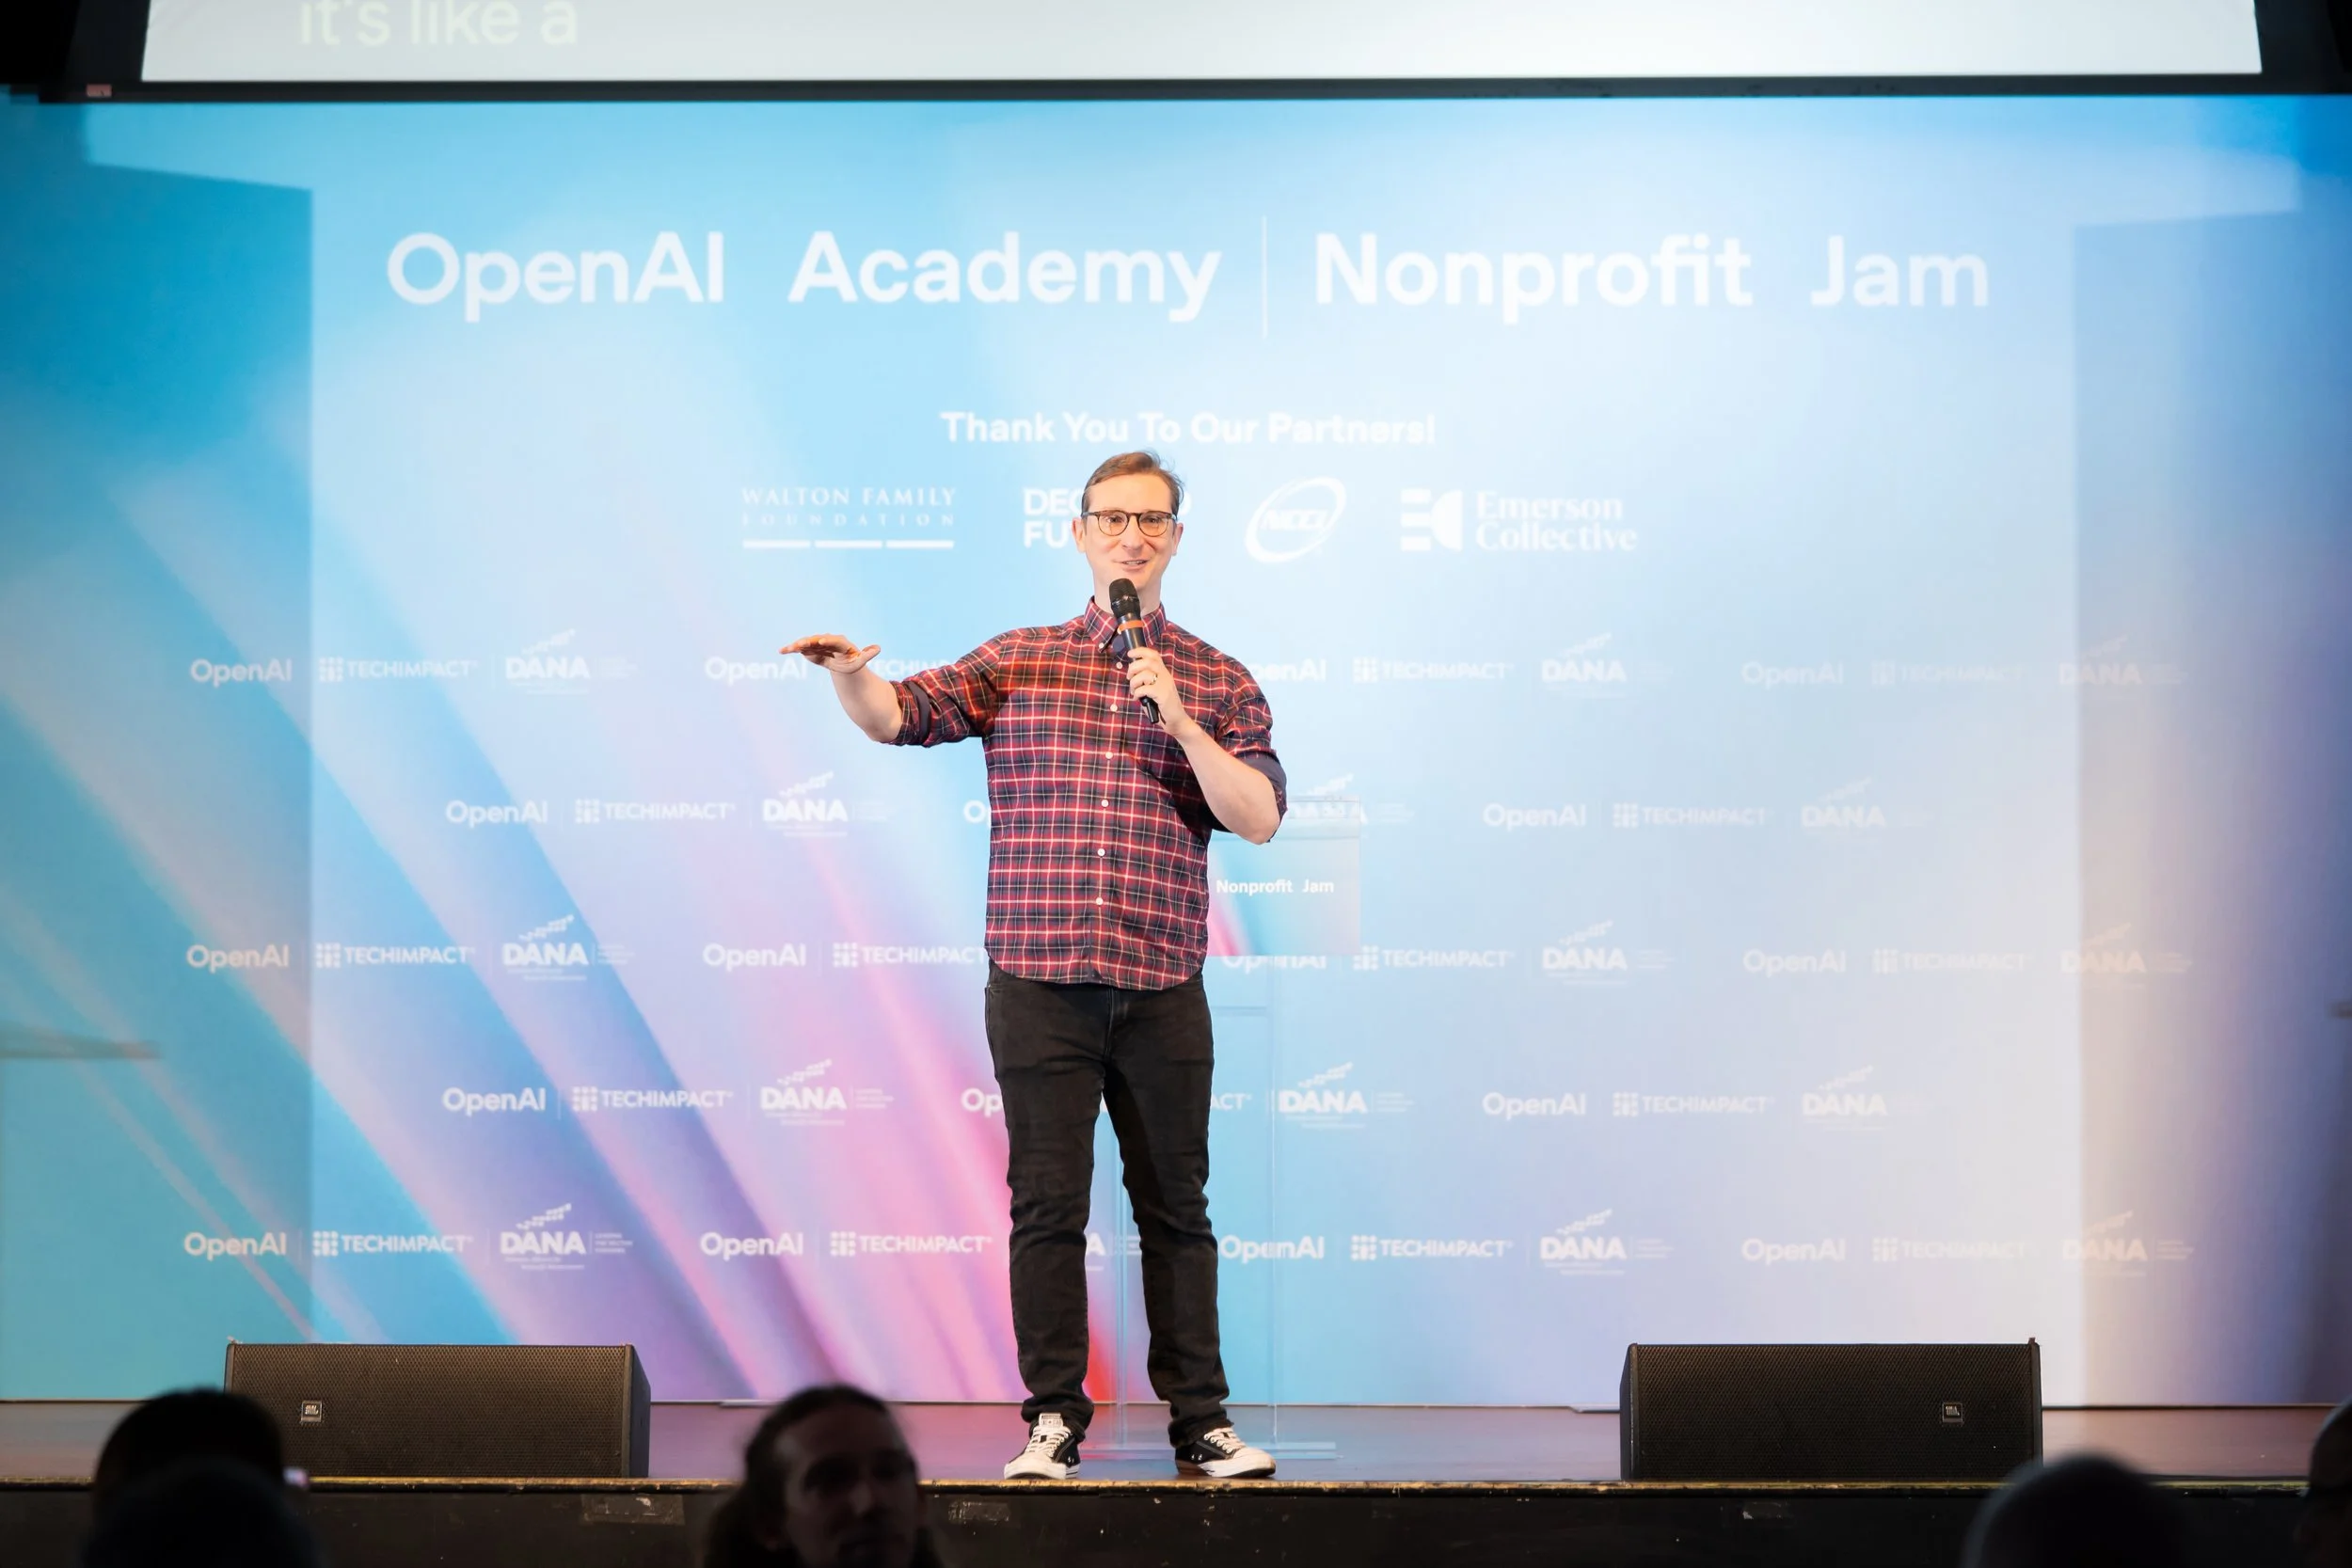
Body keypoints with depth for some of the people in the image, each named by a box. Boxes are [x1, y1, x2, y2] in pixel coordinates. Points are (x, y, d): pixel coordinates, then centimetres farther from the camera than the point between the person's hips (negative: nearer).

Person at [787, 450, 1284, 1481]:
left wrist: (1178, 720, -12)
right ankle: (1054, 1419, 6)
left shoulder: (1218, 682, 8)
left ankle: (1200, 1420, 12)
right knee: (1047, 1202, -1)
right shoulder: (1018, 663, 9)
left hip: (1162, 992, 0)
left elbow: (1259, 818, -1)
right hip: (1039, 983, 0)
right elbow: (896, 716, 0)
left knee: (1175, 1205, 5)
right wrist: (849, 672, -22)